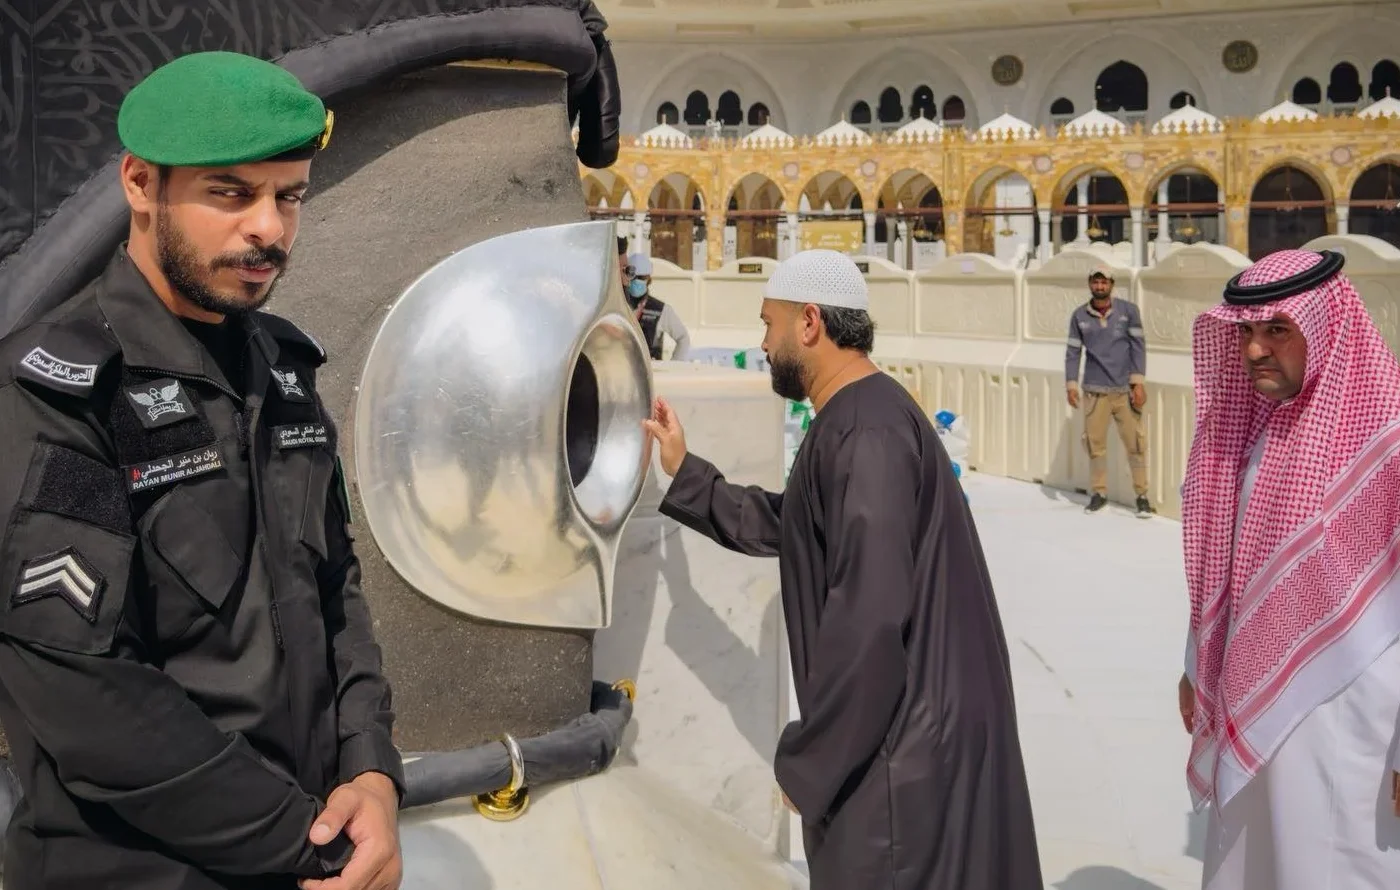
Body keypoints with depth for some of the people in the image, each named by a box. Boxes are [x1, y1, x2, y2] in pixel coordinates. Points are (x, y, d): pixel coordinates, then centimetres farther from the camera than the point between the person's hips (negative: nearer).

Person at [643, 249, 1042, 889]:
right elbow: (781, 526, 24)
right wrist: (683, 474, 25)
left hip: (903, 742, -10)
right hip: (900, 725, 10)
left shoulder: (865, 433, -21)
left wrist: (805, 760, -19)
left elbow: (871, 616, -27)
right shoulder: (855, 420, 13)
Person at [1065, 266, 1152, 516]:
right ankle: (1098, 493, 18)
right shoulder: (1079, 316, 4)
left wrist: (1138, 383, -7)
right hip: (1095, 391, 2)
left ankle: (1142, 495, 6)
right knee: (1095, 442, 5)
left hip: (1125, 389, -1)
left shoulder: (1128, 311, 0)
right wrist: (1071, 385, -1)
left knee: (1135, 442, -2)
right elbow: (1073, 351, 7)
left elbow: (1138, 346, -1)